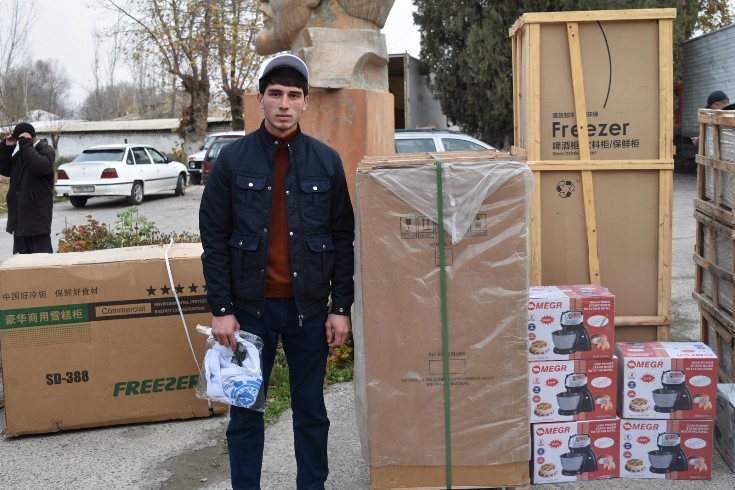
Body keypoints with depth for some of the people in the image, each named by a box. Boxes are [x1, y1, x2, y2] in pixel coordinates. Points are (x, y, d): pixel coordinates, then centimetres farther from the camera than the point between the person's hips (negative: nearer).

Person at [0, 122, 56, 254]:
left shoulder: (46, 150, -6)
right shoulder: (21, 153, 17)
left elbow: (40, 166, -26)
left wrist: (26, 144, -19)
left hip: (37, 217, -8)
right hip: (20, 217, 8)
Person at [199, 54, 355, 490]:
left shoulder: (327, 161, 2)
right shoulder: (234, 159, -1)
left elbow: (343, 239, 4)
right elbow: (214, 238, -1)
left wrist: (342, 308, -1)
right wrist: (222, 309, -7)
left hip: (309, 306, 1)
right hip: (250, 306, -1)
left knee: (310, 408, 11)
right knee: (246, 411, 8)